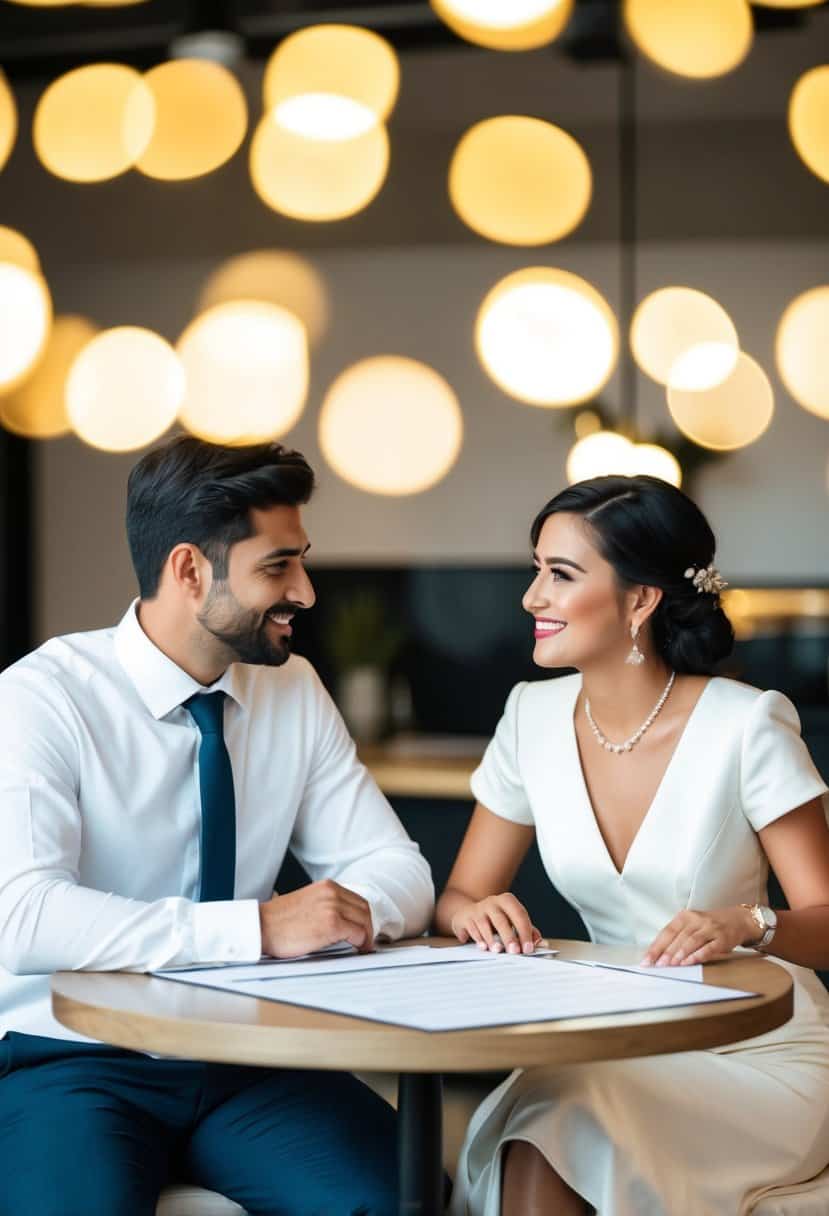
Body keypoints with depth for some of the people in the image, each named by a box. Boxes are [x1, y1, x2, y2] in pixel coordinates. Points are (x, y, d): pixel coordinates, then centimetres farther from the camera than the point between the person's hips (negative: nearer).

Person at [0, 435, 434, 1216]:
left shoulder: (296, 692, 6)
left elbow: (397, 868, 8)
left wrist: (356, 908, -16)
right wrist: (261, 927, -30)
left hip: (249, 1060, 4)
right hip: (76, 1060, -4)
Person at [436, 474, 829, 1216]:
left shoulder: (747, 727, -13)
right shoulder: (535, 718, 1)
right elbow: (459, 898, 7)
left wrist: (749, 925, -34)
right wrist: (478, 914, -18)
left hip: (759, 1054, -3)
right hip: (615, 1042, 4)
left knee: (557, 1125, -30)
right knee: (524, 1148, -29)